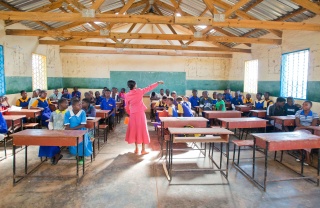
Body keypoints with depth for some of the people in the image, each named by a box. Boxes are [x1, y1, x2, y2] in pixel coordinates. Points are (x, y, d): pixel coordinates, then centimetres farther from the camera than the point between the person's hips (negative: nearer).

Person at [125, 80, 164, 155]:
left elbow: (127, 107, 7)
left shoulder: (127, 95, 1)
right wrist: (158, 83, 14)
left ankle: (136, 149, 18)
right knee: (142, 130, 3)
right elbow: (149, 88, 3)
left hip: (133, 114, 3)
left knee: (134, 130, 13)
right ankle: (143, 150, 6)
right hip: (140, 113, -3)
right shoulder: (139, 91, -7)